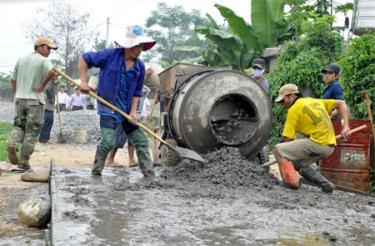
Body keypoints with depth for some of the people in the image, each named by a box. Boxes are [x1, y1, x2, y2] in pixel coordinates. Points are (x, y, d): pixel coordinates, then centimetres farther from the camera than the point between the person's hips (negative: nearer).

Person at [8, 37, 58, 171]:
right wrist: (43, 85, -13)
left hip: (20, 99, 5)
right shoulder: (43, 61, -6)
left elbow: (13, 79, 15)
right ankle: (24, 162, 3)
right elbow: (53, 72, -27)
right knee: (31, 132, 3)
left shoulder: (21, 59, 12)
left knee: (19, 125, 20)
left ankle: (12, 144, -9)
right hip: (35, 100, -5)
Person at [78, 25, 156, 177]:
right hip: (108, 107, -5)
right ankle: (95, 173, 6)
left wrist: (133, 111, -5)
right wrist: (83, 81, -12)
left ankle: (149, 174, 18)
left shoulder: (140, 67, 0)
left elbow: (137, 92, 6)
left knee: (141, 141, 7)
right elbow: (84, 59, -5)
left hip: (127, 110, 5)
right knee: (108, 142, -15)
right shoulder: (110, 55, -12)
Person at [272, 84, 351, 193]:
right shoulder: (314, 101, 21)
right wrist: (345, 126, 11)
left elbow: (288, 138, -5)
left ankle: (291, 181, -10)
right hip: (329, 145, 9)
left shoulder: (294, 109, -1)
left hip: (317, 142, -9)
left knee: (278, 150, -7)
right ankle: (325, 184, 18)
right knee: (296, 162, 23)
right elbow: (341, 104, 20)